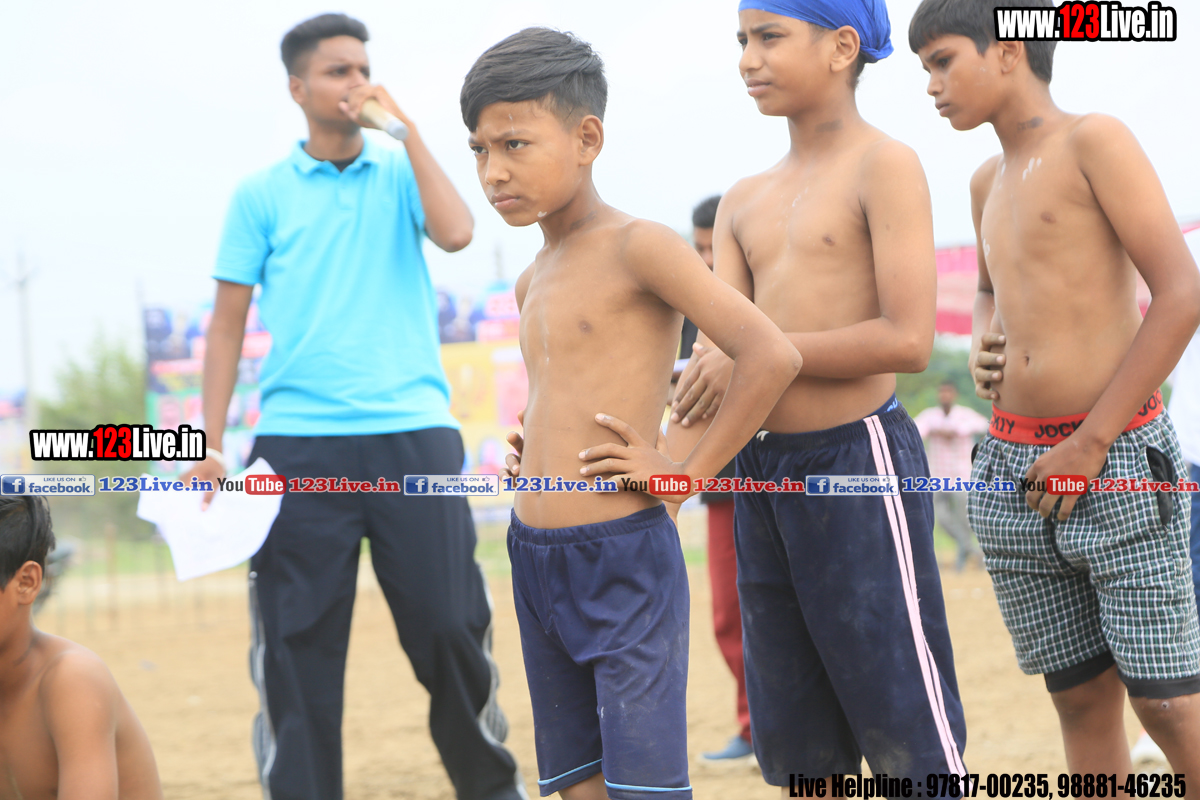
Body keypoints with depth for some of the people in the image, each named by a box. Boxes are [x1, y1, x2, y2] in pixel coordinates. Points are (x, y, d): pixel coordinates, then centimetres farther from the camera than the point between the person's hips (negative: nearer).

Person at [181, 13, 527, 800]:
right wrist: (209, 444, 0)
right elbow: (228, 323, 8)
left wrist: (405, 123, -5)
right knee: (297, 642, -2)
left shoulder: (401, 172, 11)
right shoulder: (262, 194, 9)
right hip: (298, 444, 0)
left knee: (450, 624, 1)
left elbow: (456, 233, -10)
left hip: (415, 433, 0)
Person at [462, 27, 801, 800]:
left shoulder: (639, 247, -10)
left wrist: (690, 472, -16)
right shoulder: (534, 282, 15)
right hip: (536, 562, 8)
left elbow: (772, 354, -20)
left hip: (627, 562, -8)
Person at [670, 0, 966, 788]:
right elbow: (713, 365, 8)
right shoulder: (745, 203, 14)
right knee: (798, 747, 11)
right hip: (762, 469, 7)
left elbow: (908, 339, -16)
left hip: (859, 457, -7)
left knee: (906, 731, -5)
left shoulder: (885, 166, -6)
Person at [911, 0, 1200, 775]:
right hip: (1013, 474, 7)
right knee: (1082, 698, 8)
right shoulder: (990, 181, 17)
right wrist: (984, 345, 12)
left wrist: (1092, 442, -15)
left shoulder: (1094, 141, -5)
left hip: (1116, 460, -7)